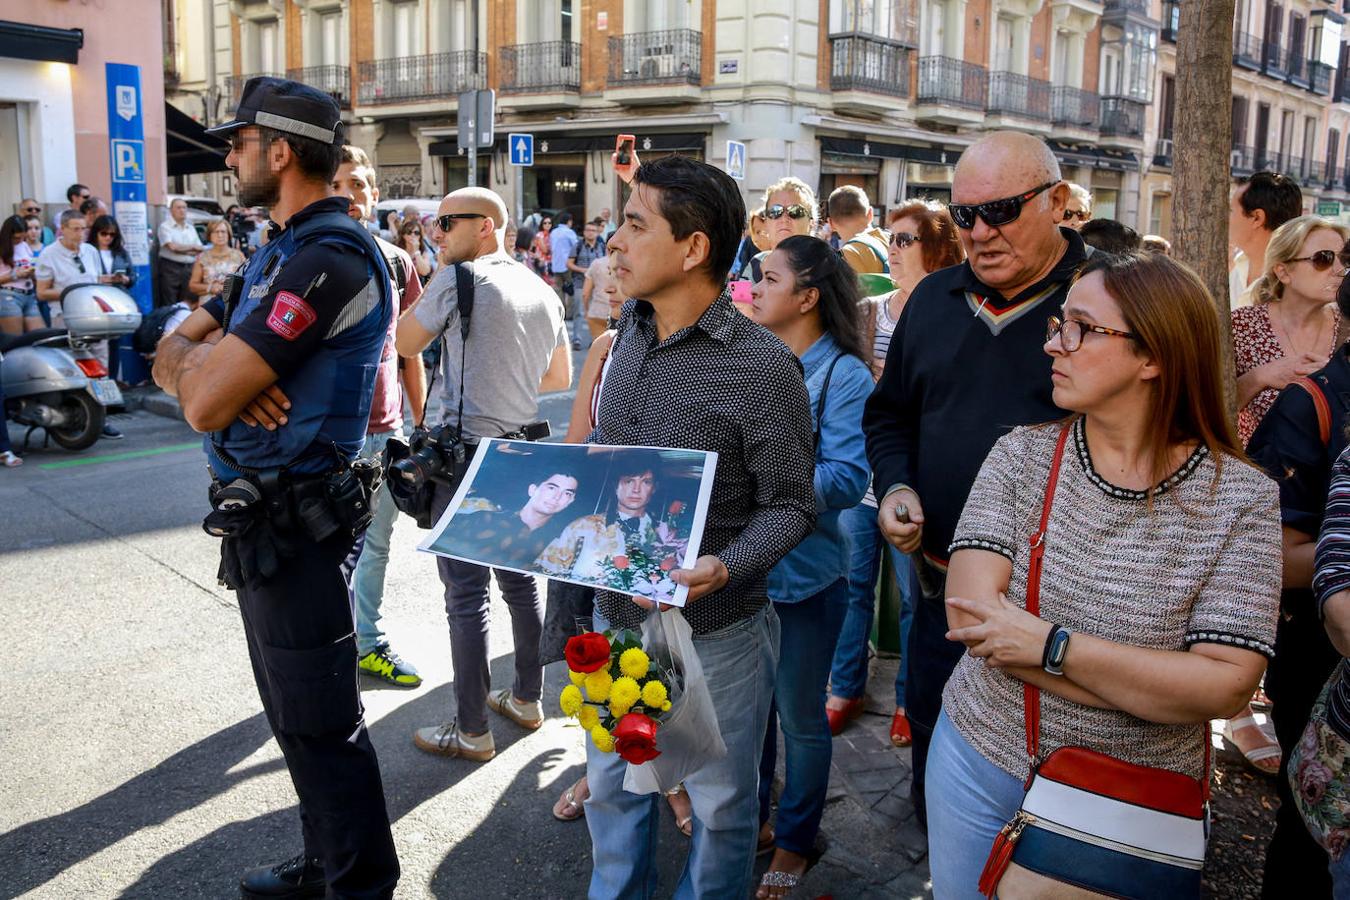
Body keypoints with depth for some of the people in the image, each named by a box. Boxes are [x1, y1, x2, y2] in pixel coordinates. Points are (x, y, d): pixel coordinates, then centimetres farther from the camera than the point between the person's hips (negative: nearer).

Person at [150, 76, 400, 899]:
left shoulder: (327, 259, -20)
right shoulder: (281, 251, 14)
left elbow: (202, 404, -24)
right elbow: (173, 355, 10)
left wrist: (204, 355, -2)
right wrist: (223, 364, -13)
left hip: (290, 522, -10)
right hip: (264, 514, 10)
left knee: (319, 719, 3)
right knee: (296, 708, 20)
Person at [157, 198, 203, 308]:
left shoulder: (191, 228, 18)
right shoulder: (165, 226, -1)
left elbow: (201, 249, 10)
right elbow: (172, 246, -13)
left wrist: (181, 249, -7)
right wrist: (192, 247, -2)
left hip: (189, 269, 5)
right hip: (171, 267, -5)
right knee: (168, 305, -6)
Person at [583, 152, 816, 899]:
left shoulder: (763, 368, -19)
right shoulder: (631, 333, 2)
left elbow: (790, 506, -15)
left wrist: (724, 568, -30)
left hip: (713, 627, -6)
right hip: (615, 610, 6)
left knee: (719, 802, 16)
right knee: (612, 782, 23)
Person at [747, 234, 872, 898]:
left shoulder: (844, 375, -11)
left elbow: (848, 479, -20)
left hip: (802, 573, -5)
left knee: (799, 717, 12)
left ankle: (795, 840, 32)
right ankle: (750, 816, 40)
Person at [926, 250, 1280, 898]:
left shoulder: (1240, 496, -12)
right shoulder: (1022, 455, -7)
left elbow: (1226, 687, -18)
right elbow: (970, 611, -19)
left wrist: (1050, 645, -26)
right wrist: (1160, 687, -22)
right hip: (982, 763, 2)